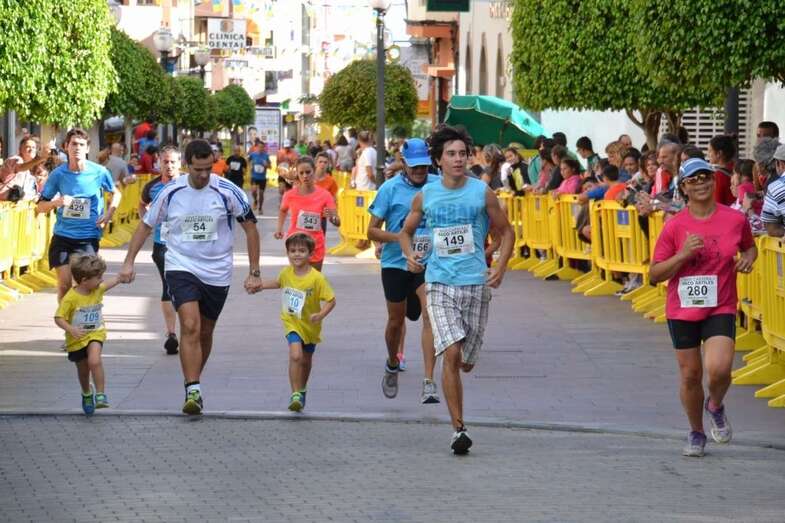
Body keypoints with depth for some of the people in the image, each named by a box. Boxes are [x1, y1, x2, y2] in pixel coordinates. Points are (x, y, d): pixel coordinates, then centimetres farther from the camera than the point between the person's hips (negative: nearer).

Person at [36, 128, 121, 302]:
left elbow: (116, 193, 14)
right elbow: (40, 206, 3)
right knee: (64, 284, 1)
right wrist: (56, 202, -18)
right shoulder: (58, 174, -4)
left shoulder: (99, 172, -5)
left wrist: (108, 214, -2)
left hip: (88, 237, -1)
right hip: (62, 235, 1)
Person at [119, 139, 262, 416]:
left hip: (217, 272, 1)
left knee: (205, 332, 12)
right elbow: (146, 225, 7)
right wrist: (129, 261, -1)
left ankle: (193, 385, 33)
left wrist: (254, 273, -4)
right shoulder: (171, 192, -6)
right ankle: (193, 392, -22)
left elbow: (250, 228, -2)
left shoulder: (227, 191, -10)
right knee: (190, 326, -20)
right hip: (181, 266, -1)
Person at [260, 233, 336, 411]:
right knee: (295, 355, -22)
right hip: (292, 323, 1)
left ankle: (302, 390, 44)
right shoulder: (286, 272, -6)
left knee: (306, 360, 19)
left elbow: (331, 300, -18)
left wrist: (321, 315, -34)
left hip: (310, 325, 0)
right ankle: (296, 394, -18)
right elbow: (279, 283, 19)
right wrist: (259, 284, 12)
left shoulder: (317, 278, -20)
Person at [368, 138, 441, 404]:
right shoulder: (390, 189, -4)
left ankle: (429, 382, -21)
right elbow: (372, 231, -4)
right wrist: (401, 238, -19)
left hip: (430, 263, 0)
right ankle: (392, 366, 42)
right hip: (395, 263, 0)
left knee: (430, 314, -19)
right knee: (396, 321, 12)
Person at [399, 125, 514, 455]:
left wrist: (500, 267, -5)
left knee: (467, 362, 5)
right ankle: (458, 429, -12)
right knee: (451, 354, -17)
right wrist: (409, 254, -2)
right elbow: (406, 232, 19)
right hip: (439, 283, -1)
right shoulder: (425, 196, 4)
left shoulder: (482, 193, 1)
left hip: (476, 283, 1)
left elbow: (505, 232, 10)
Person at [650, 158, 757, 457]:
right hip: (682, 310, 1)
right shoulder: (674, 226, -6)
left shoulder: (735, 220, -3)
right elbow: (654, 275, -4)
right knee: (690, 374, 8)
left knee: (719, 369, -20)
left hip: (721, 309, -1)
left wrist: (748, 259, -4)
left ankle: (716, 406, 16)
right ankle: (696, 433, 31)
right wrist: (683, 255, -19)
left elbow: (749, 247, 19)